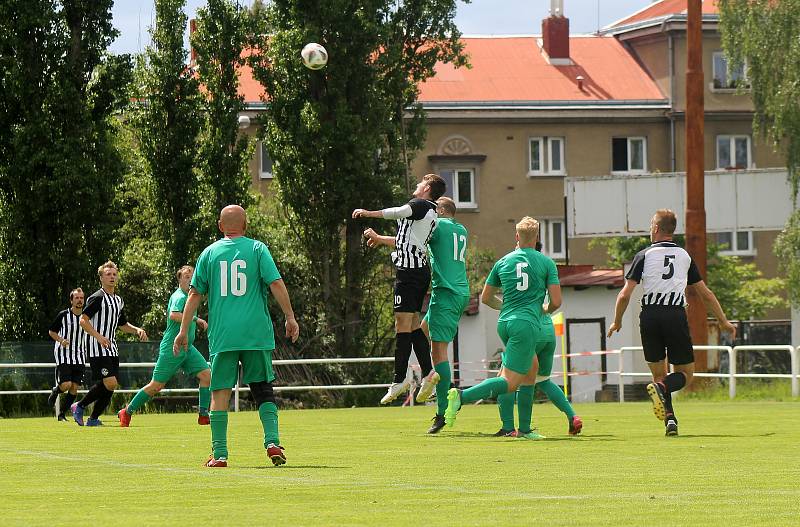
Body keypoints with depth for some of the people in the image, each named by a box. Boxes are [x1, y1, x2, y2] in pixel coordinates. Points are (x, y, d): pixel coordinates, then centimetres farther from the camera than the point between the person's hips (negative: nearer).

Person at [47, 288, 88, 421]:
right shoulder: (63, 315, -5)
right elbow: (51, 332, 4)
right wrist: (61, 340, -15)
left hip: (79, 358, 4)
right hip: (63, 356, -4)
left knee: (74, 388, -3)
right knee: (66, 384, -17)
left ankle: (61, 414, 10)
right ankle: (55, 392, 18)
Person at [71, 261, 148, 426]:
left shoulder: (118, 301, 18)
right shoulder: (97, 298, -8)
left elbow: (123, 325, 30)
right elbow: (83, 320, -14)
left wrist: (137, 330, 11)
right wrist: (98, 336, -25)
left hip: (111, 348, 8)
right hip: (97, 349, -8)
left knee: (111, 386, 1)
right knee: (109, 383, -19)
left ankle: (93, 419, 11)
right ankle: (79, 407, -3)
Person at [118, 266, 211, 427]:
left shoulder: (188, 296, 16)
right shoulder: (179, 296, -14)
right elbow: (173, 315, -34)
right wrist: (195, 319, -27)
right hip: (171, 348, -9)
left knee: (206, 374, -7)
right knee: (157, 385, -3)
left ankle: (203, 415, -3)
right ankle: (126, 412, 12)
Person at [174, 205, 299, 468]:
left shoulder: (209, 253, 8)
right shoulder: (257, 249, 4)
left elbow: (195, 293, 7)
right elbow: (276, 283, -4)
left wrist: (184, 330, 11)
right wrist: (290, 317, 2)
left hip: (221, 335, 0)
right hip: (256, 333, 0)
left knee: (220, 392, 3)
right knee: (262, 388, 9)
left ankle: (219, 454, -1)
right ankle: (273, 442, -5)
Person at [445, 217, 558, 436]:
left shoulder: (503, 262, 11)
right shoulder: (547, 263, 1)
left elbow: (486, 298, 17)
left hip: (504, 323, 6)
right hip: (527, 324, -6)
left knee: (532, 367, 24)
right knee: (510, 383, -9)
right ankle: (462, 396, -30)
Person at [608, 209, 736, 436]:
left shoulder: (644, 255, 6)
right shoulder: (685, 256, 15)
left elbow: (625, 294, 0)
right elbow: (706, 294, 19)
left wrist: (616, 322, 15)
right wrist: (724, 322, 29)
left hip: (650, 316, 0)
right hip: (676, 315, 0)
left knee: (659, 374, 13)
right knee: (686, 374, 9)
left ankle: (670, 419, -6)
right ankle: (661, 388, -24)